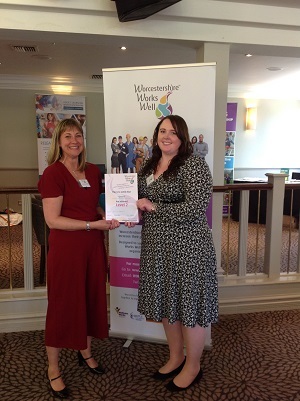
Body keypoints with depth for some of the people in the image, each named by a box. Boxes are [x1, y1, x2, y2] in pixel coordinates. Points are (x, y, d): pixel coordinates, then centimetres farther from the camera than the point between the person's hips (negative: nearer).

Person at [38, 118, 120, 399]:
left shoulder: (93, 171, 7)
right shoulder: (53, 173, -12)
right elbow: (52, 219, -18)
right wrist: (93, 224, -21)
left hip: (93, 245, 6)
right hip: (65, 247, -6)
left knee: (92, 298, 16)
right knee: (62, 304, 6)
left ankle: (85, 353, 39)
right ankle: (53, 368, 27)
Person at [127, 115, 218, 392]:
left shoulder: (194, 165, -13)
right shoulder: (149, 166, 11)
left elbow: (194, 209, -23)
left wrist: (153, 207, -17)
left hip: (187, 246, -7)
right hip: (157, 246, 8)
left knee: (189, 305, 6)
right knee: (166, 302, 18)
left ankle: (193, 367, 29)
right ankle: (175, 357, 40)